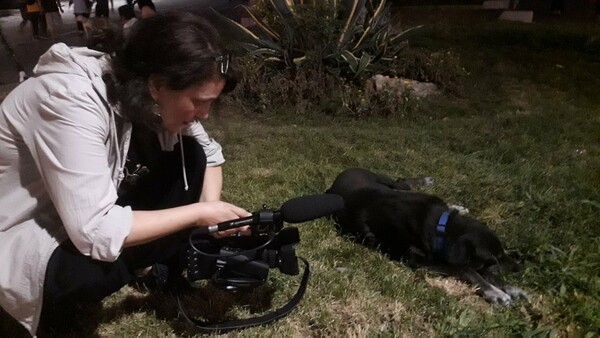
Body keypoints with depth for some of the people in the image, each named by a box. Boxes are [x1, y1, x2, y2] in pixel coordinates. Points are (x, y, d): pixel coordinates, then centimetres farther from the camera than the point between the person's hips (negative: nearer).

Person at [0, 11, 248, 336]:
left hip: (91, 211, 7)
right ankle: (51, 303, -1)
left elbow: (209, 152, 1)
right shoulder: (72, 101, -35)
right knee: (102, 260, -36)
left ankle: (163, 270, 5)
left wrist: (211, 216, -15)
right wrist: (200, 214, -28)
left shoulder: (142, 91, -13)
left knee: (190, 156, -8)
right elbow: (97, 233, -38)